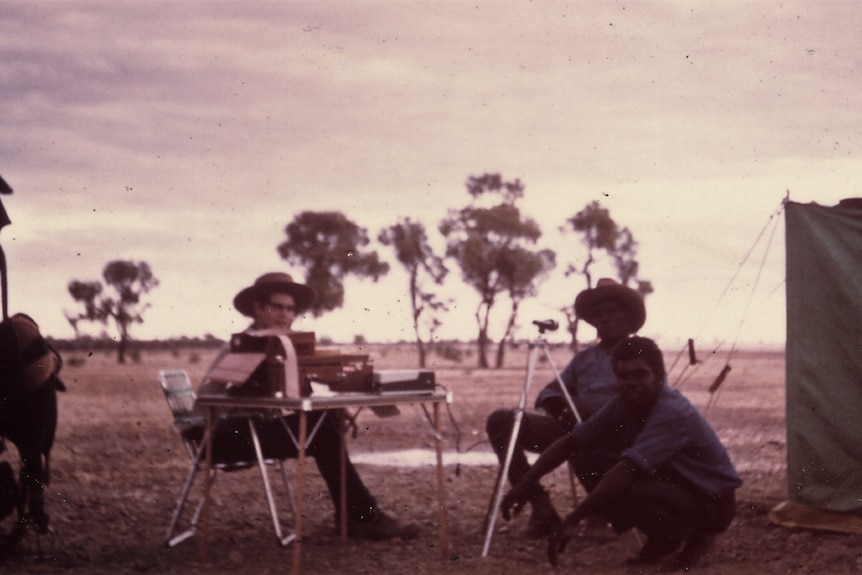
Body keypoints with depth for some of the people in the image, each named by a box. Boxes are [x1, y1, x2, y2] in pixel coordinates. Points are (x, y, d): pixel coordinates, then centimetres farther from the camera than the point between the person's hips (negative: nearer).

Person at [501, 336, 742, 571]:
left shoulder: (672, 412, -29)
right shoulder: (625, 406, -4)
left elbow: (626, 471, -37)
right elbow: (572, 441, 0)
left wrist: (571, 522, -40)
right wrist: (527, 482, -13)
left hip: (713, 503, -8)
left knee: (621, 490, -30)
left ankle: (696, 538, -7)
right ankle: (662, 542, 9)